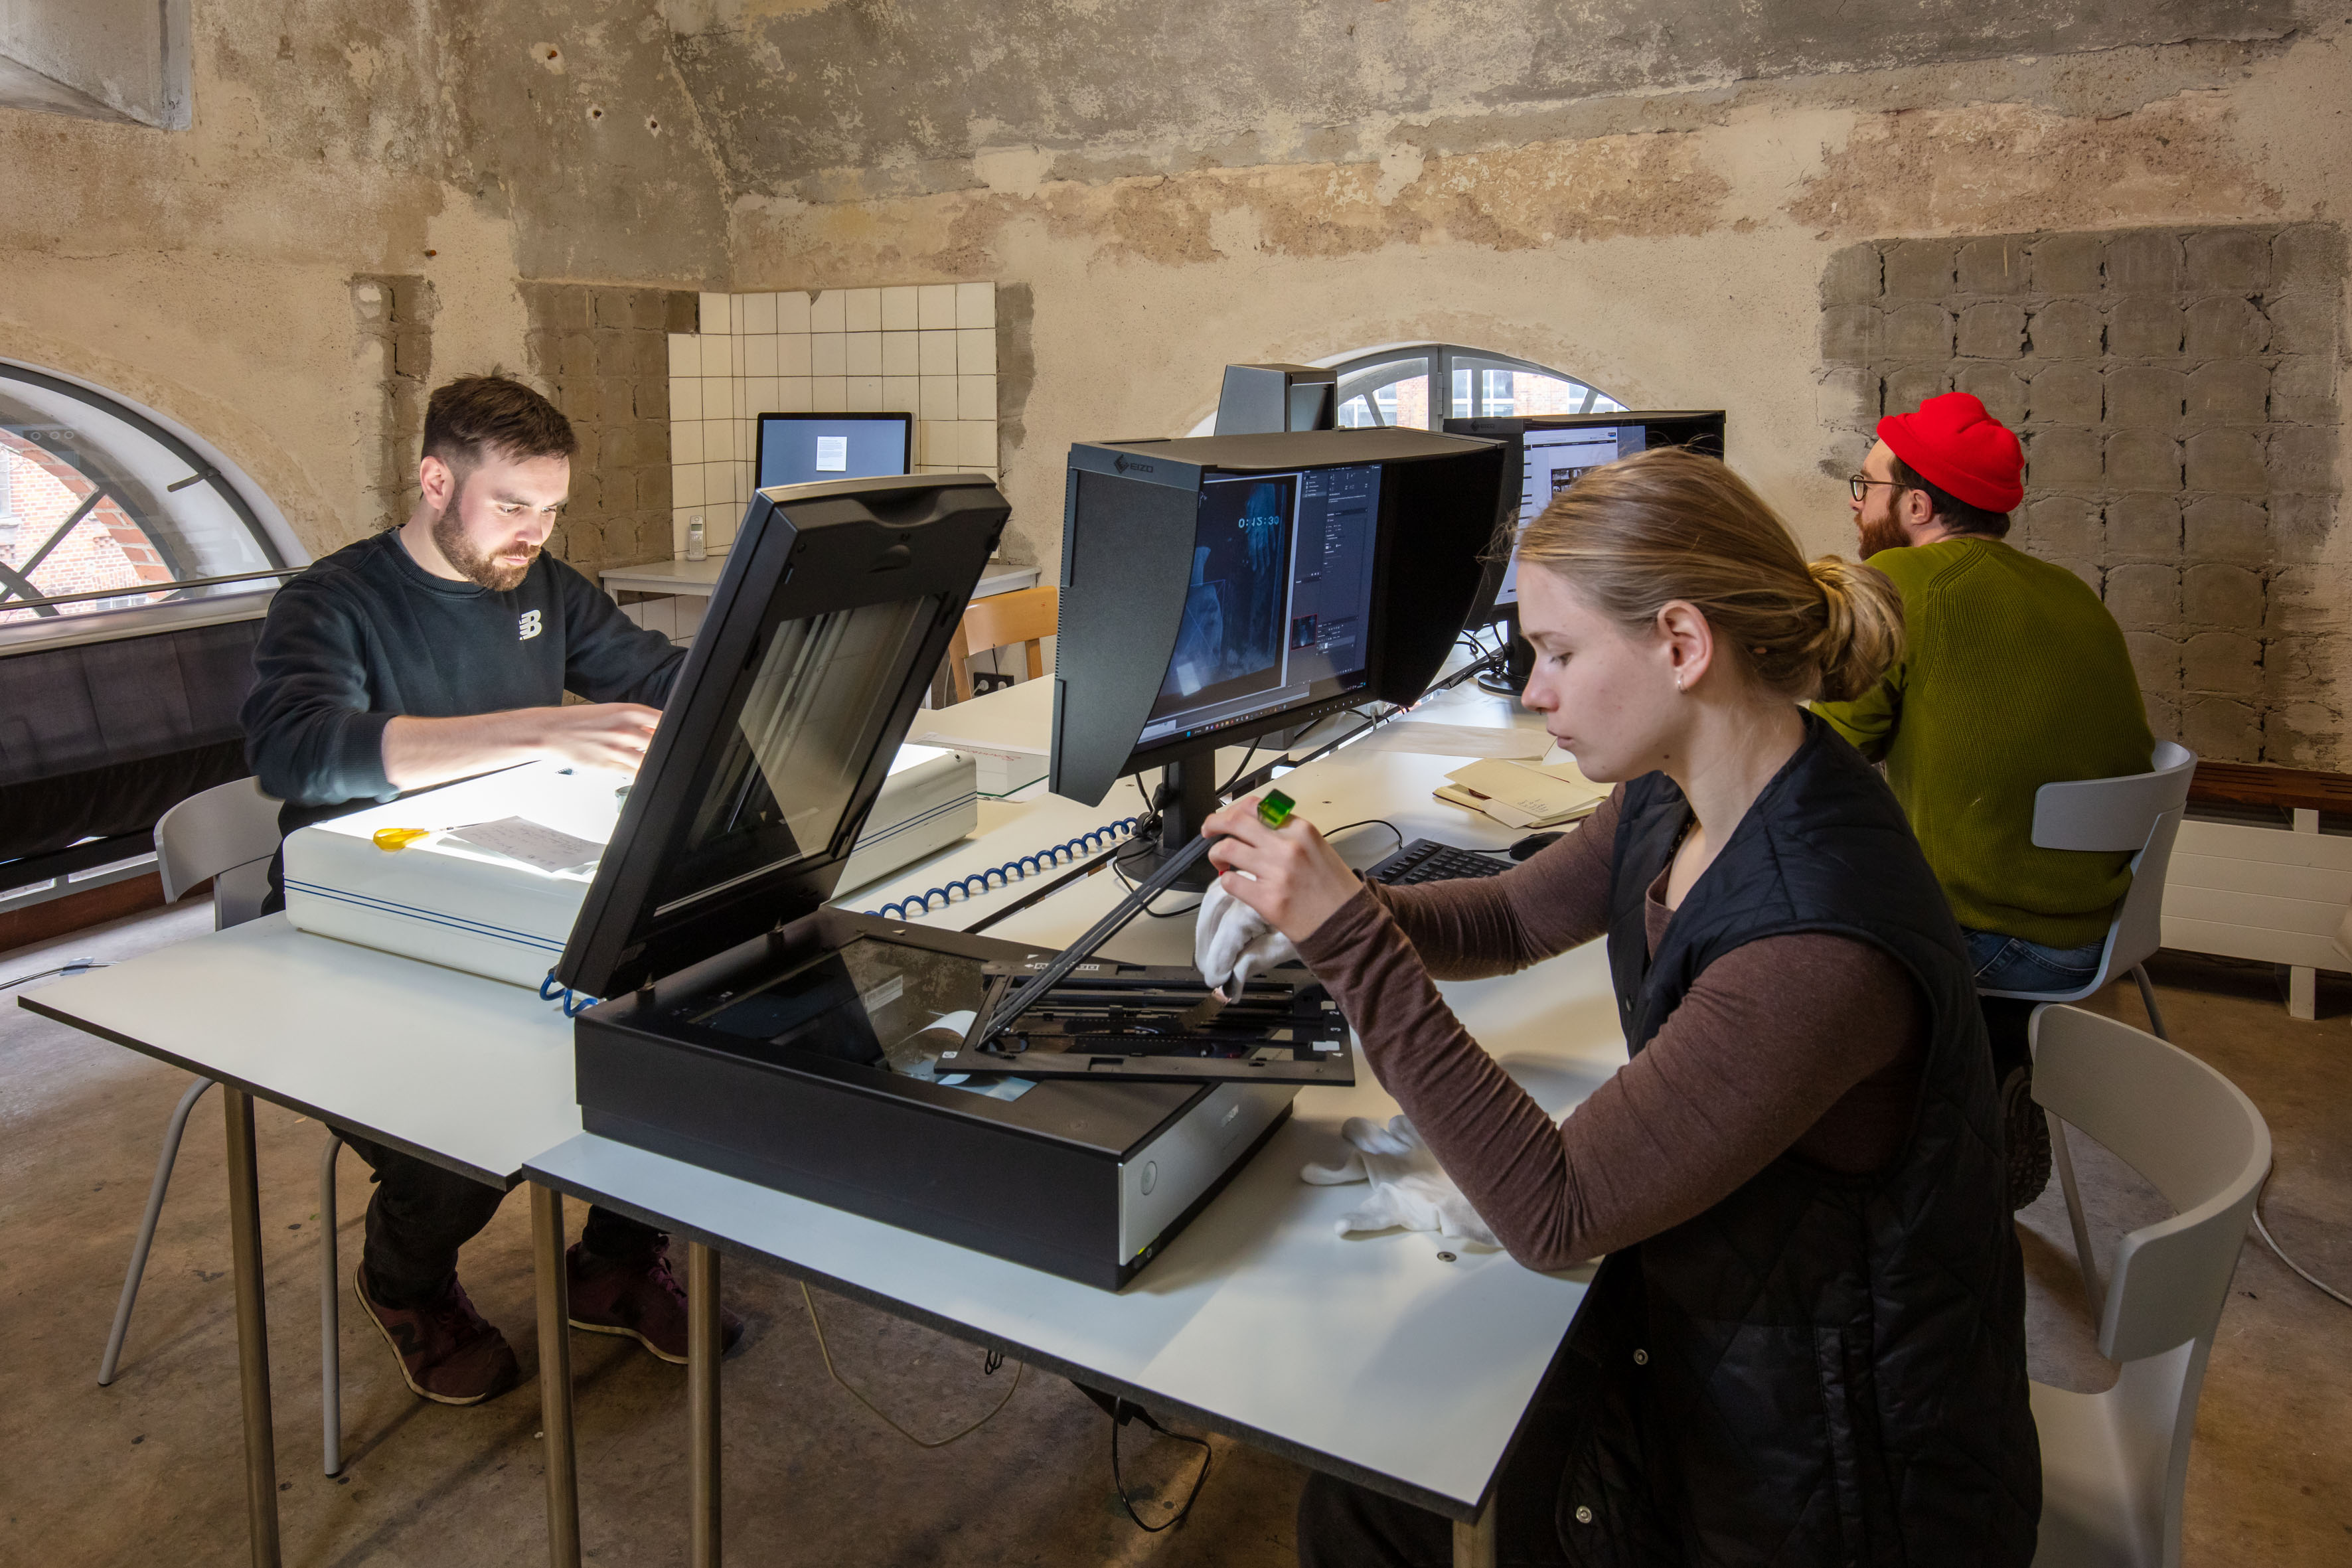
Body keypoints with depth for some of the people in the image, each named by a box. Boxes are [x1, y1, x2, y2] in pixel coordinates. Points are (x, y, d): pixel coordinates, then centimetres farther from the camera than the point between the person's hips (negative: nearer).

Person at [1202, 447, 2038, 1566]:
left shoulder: (1823, 945, -34)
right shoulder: (1671, 802, -8)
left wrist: (1354, 941, -30)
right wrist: (1316, 911, -7)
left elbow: (1550, 1212, -29)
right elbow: (1516, 916, 10)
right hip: (1688, 1330, 7)